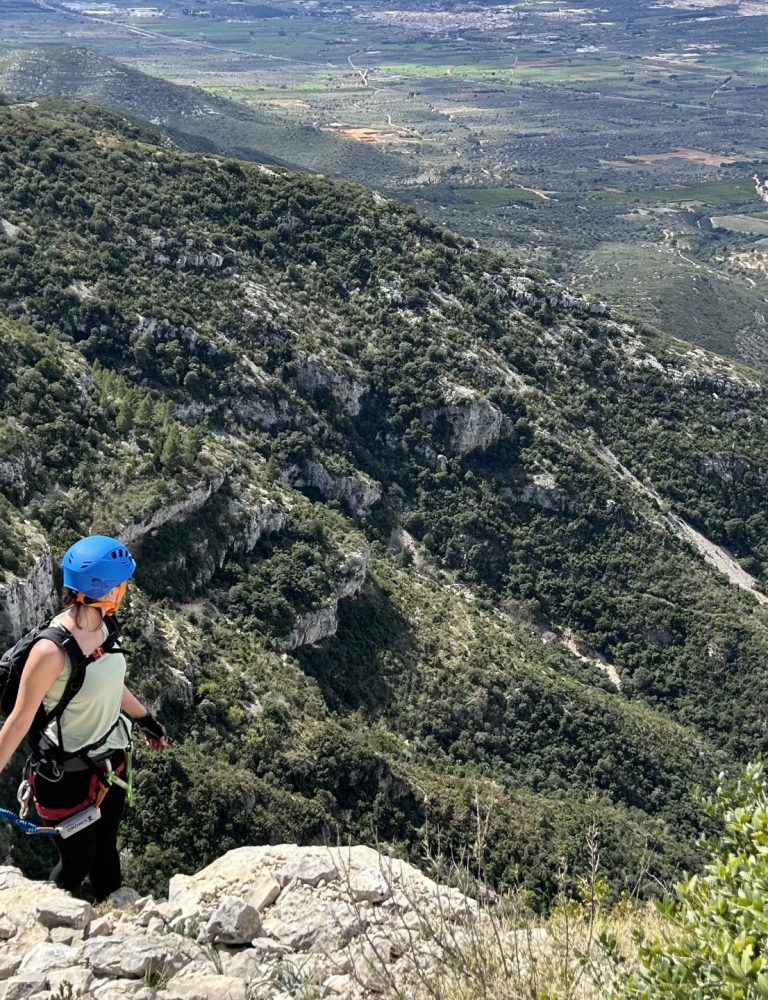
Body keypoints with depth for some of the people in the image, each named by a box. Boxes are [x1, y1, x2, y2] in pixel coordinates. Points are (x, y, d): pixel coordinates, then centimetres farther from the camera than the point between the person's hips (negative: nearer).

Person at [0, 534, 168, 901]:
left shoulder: (101, 626, -9)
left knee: (106, 848, 24)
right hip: (67, 773, -6)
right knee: (77, 861, 13)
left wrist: (147, 719, 22)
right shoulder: (52, 650, -31)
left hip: (111, 759, 6)